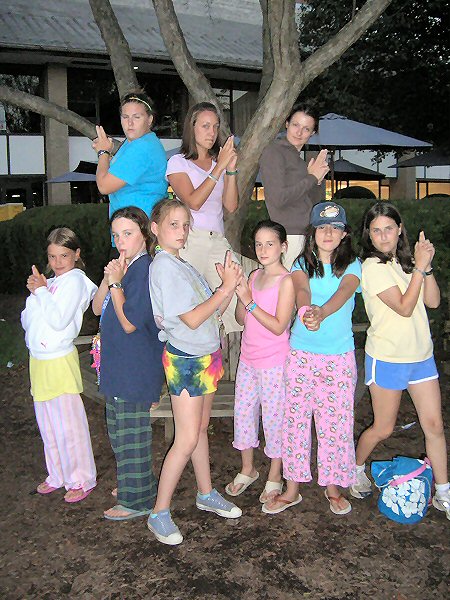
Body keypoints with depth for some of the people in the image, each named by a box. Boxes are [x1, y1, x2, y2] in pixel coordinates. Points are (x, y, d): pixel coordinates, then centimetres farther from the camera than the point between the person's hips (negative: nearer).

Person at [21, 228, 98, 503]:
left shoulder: (74, 280, -11)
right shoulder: (49, 282, 11)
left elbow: (59, 320, -22)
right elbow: (26, 321, 9)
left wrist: (41, 291, -13)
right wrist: (36, 293, -6)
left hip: (60, 361, -8)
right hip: (38, 360, 8)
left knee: (69, 425, 0)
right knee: (48, 425, 17)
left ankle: (82, 480, 16)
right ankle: (58, 475, 32)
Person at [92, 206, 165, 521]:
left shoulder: (144, 269, -18)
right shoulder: (124, 265, 10)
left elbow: (129, 322, -21)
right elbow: (98, 308, 10)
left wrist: (116, 283, -17)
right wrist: (108, 279, -5)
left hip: (136, 368, -10)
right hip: (118, 365, 10)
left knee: (131, 433, 2)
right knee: (120, 430, 21)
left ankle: (137, 500, 17)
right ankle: (132, 483, 39)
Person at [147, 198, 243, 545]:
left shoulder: (182, 265, 12)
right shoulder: (163, 266, -16)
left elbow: (214, 312, 9)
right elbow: (192, 319, -22)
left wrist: (229, 286, -6)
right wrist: (227, 287, -18)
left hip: (207, 355, 9)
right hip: (186, 360, -9)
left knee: (201, 429, 18)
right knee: (187, 439, -7)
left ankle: (206, 494, 32)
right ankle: (160, 513, 5)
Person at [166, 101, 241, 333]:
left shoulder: (219, 161, 19)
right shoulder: (178, 162, 6)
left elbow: (231, 206, 8)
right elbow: (194, 201, -11)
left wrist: (231, 169, -3)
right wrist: (220, 167, -11)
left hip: (218, 240, 4)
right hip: (189, 241, -4)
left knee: (239, 300, -9)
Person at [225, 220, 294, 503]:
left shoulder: (287, 280, -13)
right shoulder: (254, 276, 7)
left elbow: (278, 326, -19)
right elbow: (242, 319, 7)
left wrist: (249, 301, -21)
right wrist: (240, 292, -10)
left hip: (274, 362, -7)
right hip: (248, 358, 7)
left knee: (274, 417, 5)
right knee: (243, 413, 14)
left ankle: (275, 475, 25)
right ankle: (248, 469, 34)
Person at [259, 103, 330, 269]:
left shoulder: (297, 157, 19)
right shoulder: (274, 152, -6)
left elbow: (312, 202, 20)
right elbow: (278, 198, -18)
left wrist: (318, 180, 0)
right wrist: (312, 177, -9)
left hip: (304, 234, 8)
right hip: (288, 235, -8)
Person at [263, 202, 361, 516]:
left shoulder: (351, 265, 2)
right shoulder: (302, 264, 5)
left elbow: (343, 292, -20)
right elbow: (301, 289, -18)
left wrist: (322, 313, -42)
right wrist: (306, 311, -42)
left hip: (339, 357, -1)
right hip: (300, 354, 1)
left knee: (335, 421, 4)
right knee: (295, 419, 6)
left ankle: (333, 486, 25)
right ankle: (292, 489, 21)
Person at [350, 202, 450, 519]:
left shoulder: (405, 261, 9)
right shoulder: (373, 266, -12)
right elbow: (404, 307, -18)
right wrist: (420, 267, -18)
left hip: (421, 355, 6)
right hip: (387, 358, -6)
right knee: (383, 429, 7)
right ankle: (356, 467, 33)